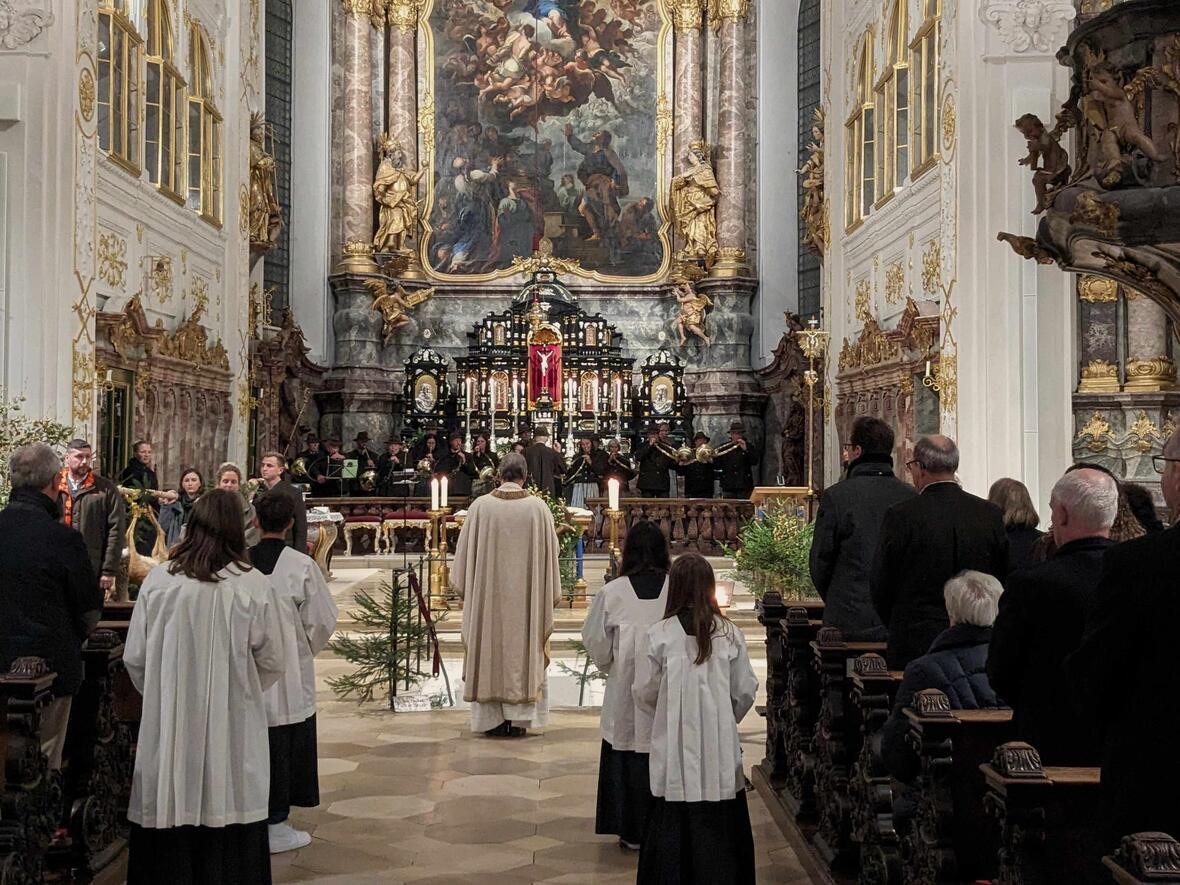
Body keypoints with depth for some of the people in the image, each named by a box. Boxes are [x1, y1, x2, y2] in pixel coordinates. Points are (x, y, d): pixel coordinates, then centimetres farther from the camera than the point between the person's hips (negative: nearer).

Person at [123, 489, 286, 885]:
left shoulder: (158, 579, -6)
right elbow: (272, 662, -1)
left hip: (168, 724, 1)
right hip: (232, 726, -1)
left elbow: (134, 658, 1)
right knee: (227, 820, 8)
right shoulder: (254, 585, -9)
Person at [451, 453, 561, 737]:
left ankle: (491, 719, 10)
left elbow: (465, 552, 0)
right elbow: (549, 555, 1)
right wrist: (550, 595, 11)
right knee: (523, 650, 9)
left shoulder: (480, 506, -6)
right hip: (526, 595, 0)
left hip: (487, 594, 0)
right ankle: (518, 719, 10)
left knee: (488, 650, 8)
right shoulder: (538, 508, -5)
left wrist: (464, 586, 14)